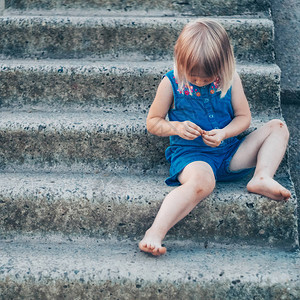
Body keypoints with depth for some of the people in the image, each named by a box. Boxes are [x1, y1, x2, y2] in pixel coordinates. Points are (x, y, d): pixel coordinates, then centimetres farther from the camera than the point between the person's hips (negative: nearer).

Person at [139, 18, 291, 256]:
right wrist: (176, 127, -17)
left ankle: (262, 178, -24)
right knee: (202, 181, -41)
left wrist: (224, 133, -14)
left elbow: (244, 117, 7)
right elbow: (153, 122, 4)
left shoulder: (231, 79, -1)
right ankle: (155, 233, -48)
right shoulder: (171, 83, -6)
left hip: (229, 152, 5)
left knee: (278, 127, -1)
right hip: (190, 154, -5)